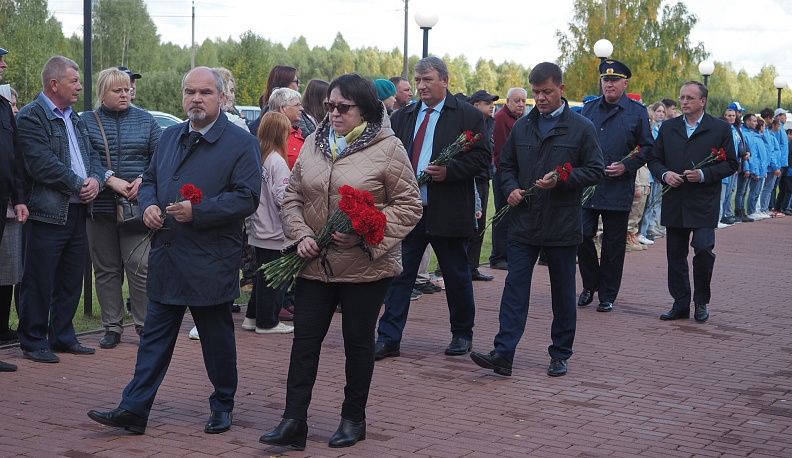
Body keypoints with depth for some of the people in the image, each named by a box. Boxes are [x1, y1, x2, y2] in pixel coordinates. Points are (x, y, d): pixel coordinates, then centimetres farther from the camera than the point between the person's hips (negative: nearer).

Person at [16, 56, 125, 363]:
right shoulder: (31, 117, -9)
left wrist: (96, 179, -6)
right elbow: (42, 164, -19)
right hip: (47, 213, -8)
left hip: (77, 212, 8)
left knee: (71, 280, 14)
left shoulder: (75, 119, 18)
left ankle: (62, 336, 25)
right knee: (39, 281, 0)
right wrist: (79, 185, -15)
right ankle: (33, 341, 10)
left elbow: (91, 155, 16)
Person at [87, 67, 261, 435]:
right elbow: (149, 180, 22)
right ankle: (133, 410, 10)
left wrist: (198, 211, -22)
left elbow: (247, 197, -14)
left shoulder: (241, 143, -7)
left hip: (211, 263, -5)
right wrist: (148, 205, 0)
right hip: (165, 260, 5)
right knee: (154, 337, 8)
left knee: (217, 340, 9)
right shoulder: (170, 137, 13)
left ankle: (223, 408, 24)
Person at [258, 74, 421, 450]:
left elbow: (408, 205, -8)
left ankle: (353, 419, 24)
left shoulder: (387, 148, -8)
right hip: (314, 263, 4)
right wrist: (301, 235, -7)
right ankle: (293, 422, 8)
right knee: (305, 339, 3)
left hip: (365, 266, -4)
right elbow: (293, 197, 11)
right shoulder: (314, 143, 6)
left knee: (358, 341, 9)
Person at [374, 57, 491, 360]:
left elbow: (482, 158, -7)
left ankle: (462, 334, 26)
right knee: (399, 273, 1)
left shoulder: (468, 116, -2)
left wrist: (449, 171, -20)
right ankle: (388, 338, 5)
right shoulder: (402, 117, 13)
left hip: (448, 212, -3)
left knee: (457, 277, 10)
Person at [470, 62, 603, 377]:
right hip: (523, 223, 3)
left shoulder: (581, 128, -2)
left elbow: (595, 171, -4)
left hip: (562, 226, -2)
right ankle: (503, 354, -5)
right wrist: (511, 188, -2)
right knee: (515, 288, -3)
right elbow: (506, 164, 17)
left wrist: (561, 180, -18)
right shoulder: (522, 127, 9)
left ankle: (560, 355, 19)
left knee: (563, 293, 8)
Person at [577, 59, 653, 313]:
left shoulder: (637, 112, 2)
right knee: (583, 237, 0)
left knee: (613, 245, 4)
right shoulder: (589, 108, 11)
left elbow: (648, 147, 4)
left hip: (618, 189, -2)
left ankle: (607, 295, 15)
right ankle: (590, 286, 20)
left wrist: (627, 166, -10)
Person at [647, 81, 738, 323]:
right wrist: (664, 174, -7)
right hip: (674, 203, 4)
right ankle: (680, 305, 15)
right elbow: (654, 159, 13)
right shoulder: (668, 128, 11)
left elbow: (730, 164, 1)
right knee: (675, 255, 6)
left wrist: (704, 174, -13)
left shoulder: (720, 129, 2)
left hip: (703, 204, -4)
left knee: (703, 250, -11)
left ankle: (701, 303, 7)